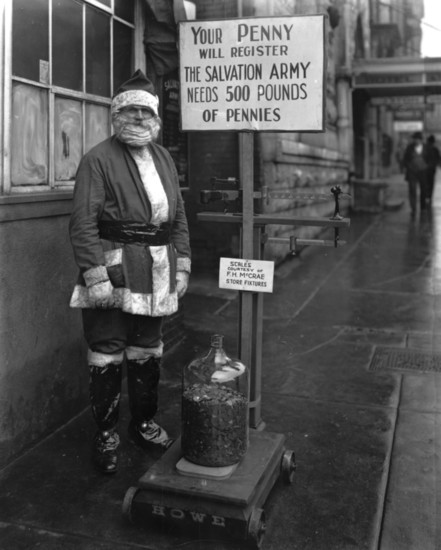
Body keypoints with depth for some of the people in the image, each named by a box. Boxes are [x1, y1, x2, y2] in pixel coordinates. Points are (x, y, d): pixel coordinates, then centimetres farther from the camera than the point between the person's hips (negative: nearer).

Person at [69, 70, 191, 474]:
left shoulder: (164, 158, 14)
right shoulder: (98, 159, -6)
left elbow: (179, 215, 17)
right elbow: (83, 222, -12)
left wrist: (182, 264, 11)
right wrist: (96, 275, -18)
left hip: (156, 272, 6)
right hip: (113, 268, -5)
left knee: (148, 351, 15)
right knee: (107, 355, 1)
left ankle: (145, 422, 32)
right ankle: (106, 434, 17)